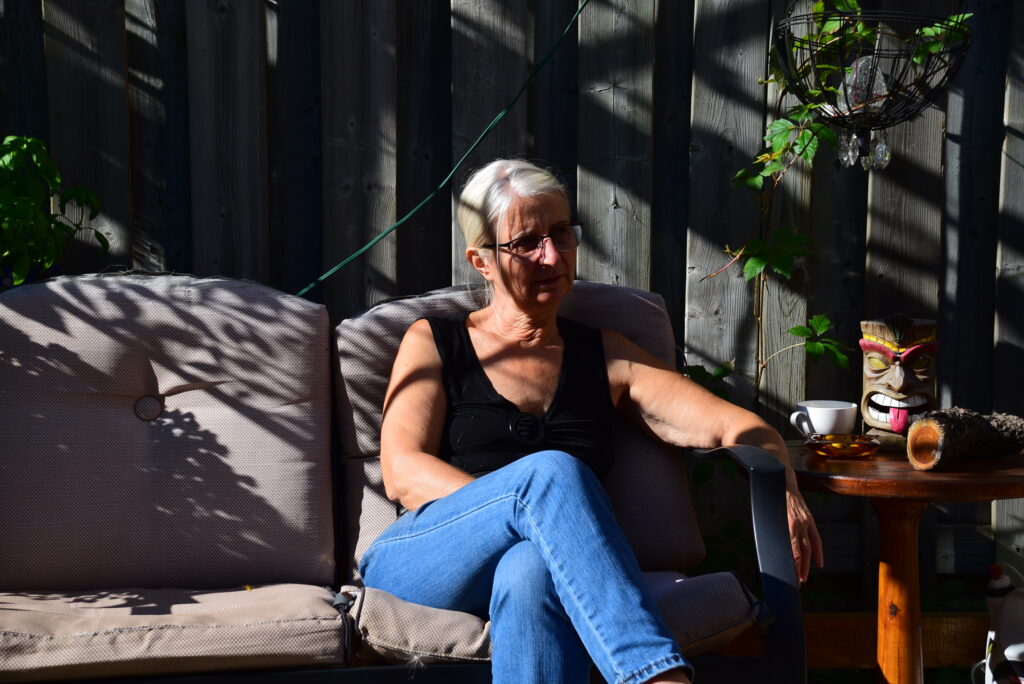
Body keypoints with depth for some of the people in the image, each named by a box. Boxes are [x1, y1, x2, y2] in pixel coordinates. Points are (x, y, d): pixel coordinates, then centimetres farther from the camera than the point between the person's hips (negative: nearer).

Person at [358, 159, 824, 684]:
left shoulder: (604, 355, 22)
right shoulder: (433, 343, 16)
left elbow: (735, 424, 13)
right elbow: (402, 473, 1)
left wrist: (782, 486, -11)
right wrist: (529, 505, -15)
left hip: (538, 569, 1)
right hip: (421, 559, -1)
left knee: (533, 570, -38)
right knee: (551, 471, -32)